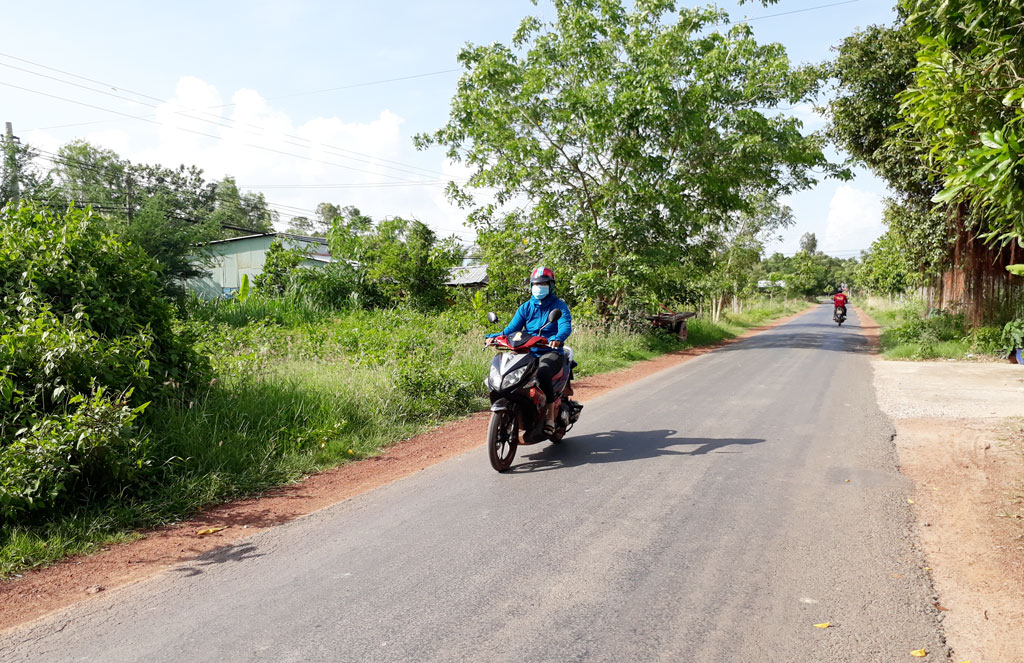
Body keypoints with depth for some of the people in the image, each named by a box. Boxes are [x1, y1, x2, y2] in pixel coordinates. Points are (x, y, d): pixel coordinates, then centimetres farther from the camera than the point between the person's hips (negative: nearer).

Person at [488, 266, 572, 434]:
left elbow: (566, 325, -15)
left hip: (551, 352, -4)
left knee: (542, 372, -37)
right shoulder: (526, 307, 16)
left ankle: (550, 415, -25)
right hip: (528, 352, 4)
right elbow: (513, 327, 5)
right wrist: (497, 336, -17)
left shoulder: (559, 305, 4)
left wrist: (558, 338, -39)